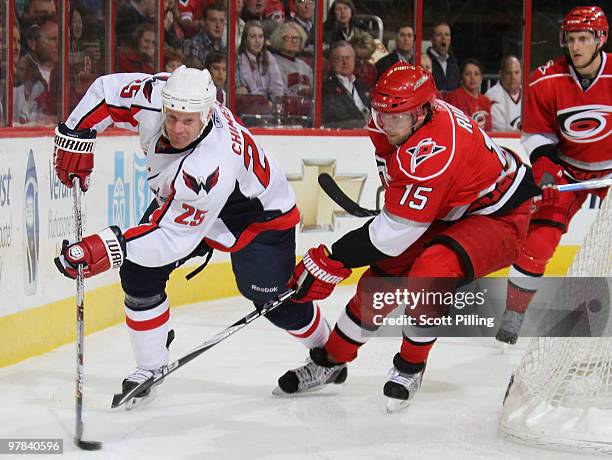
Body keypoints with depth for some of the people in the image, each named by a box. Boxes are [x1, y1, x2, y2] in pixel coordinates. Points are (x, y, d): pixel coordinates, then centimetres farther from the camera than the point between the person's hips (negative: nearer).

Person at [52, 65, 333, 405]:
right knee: (138, 273, -8)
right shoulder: (155, 98, -30)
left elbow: (176, 236, -42)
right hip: (177, 199, 6)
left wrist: (112, 247, -48)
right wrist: (76, 138, -17)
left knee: (272, 300, -5)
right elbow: (107, 91, -11)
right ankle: (150, 366, 9)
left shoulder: (211, 166, -45)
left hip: (257, 214, -6)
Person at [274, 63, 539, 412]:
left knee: (429, 273, -32)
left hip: (498, 217, -9)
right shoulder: (390, 124, -11)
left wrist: (330, 262, -29)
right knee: (382, 276, 4)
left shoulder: (434, 151, -37)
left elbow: (393, 232, -34)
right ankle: (331, 361, 22)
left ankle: (410, 369, -10)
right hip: (445, 212, 9)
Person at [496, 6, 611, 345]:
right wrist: (544, 169, -18)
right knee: (538, 239, -8)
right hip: (568, 168, 0)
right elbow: (537, 134, -4)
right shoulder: (547, 81, -15)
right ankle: (513, 314, 3)